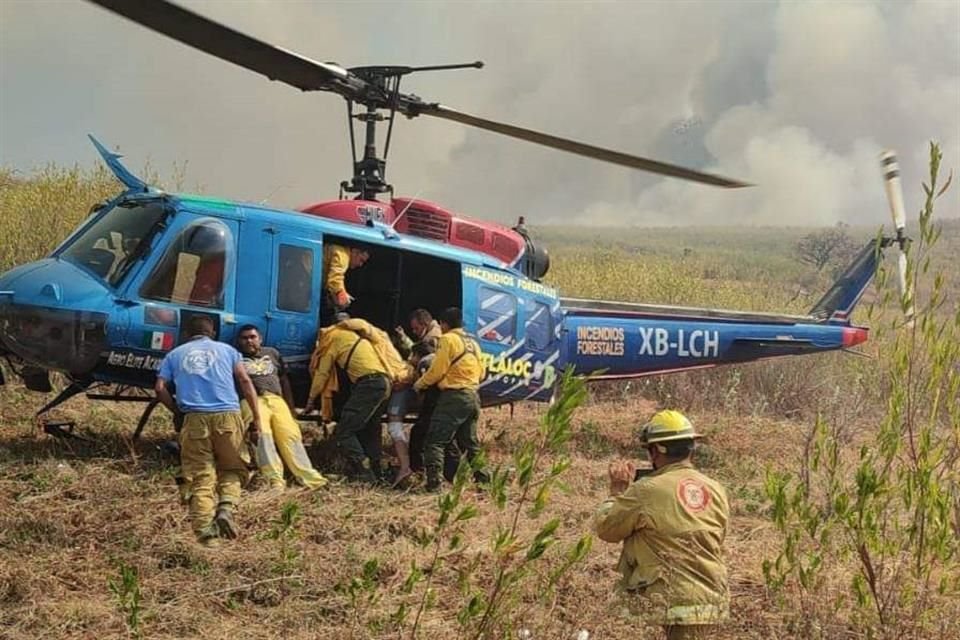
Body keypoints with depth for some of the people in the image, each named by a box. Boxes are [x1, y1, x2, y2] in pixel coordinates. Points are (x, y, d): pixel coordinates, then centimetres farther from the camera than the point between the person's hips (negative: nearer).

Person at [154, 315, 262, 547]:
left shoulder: (175, 355, 19)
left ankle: (205, 531, -10)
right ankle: (226, 507, -12)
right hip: (227, 415, 0)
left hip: (195, 419, 0)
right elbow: (245, 382, 7)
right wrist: (256, 418, 4)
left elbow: (160, 388, 7)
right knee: (232, 469, 15)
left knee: (201, 476, 2)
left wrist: (177, 411, 21)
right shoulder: (226, 350, 18)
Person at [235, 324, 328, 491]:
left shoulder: (272, 353, 28)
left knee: (290, 435, -15)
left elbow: (284, 381, 29)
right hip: (252, 401, -3)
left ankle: (309, 478, -22)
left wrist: (291, 410, 24)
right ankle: (275, 480, -36)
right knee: (263, 434, -28)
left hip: (276, 400, 3)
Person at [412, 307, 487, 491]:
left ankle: (434, 480, -22)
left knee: (435, 440, -9)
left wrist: (419, 384, 3)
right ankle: (481, 475, 19)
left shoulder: (448, 339, -8)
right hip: (473, 396, 8)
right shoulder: (472, 343, 16)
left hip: (454, 396, -8)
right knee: (469, 442, 19)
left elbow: (437, 371, -11)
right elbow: (481, 372, 18)